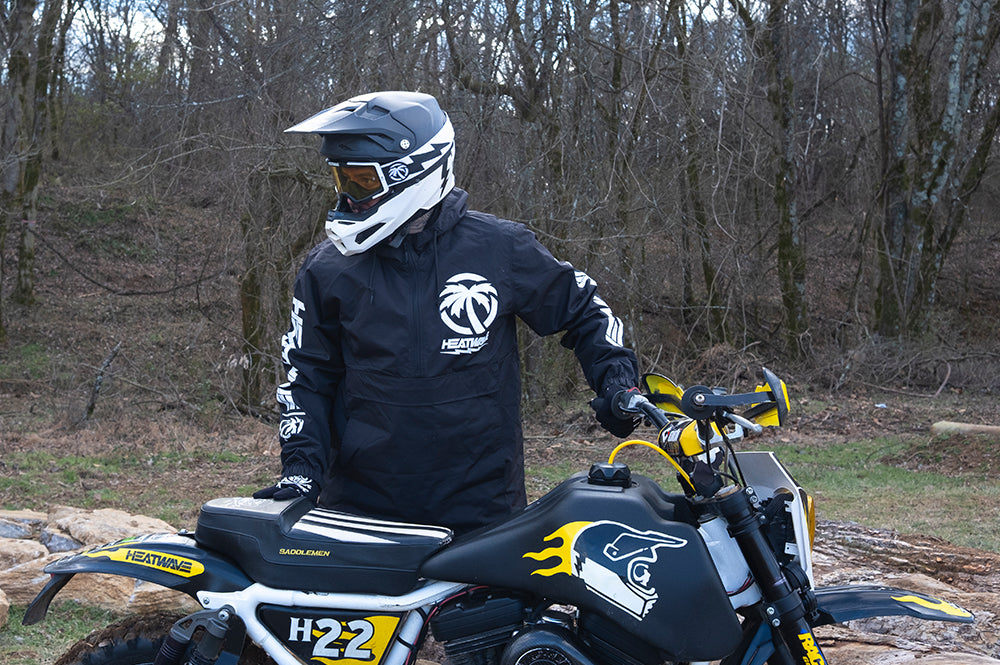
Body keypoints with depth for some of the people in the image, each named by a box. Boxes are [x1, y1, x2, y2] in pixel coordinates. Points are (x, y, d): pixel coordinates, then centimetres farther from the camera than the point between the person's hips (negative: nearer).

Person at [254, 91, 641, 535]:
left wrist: (617, 379, -3)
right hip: (360, 506, 1)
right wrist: (301, 465, -3)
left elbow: (582, 310, 11)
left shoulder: (499, 250, -2)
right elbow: (307, 375, 9)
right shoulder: (329, 269, 3)